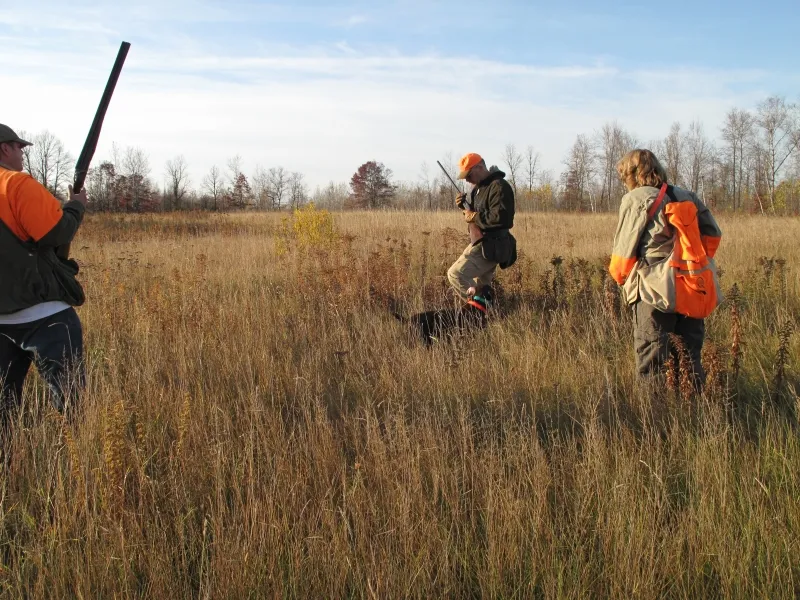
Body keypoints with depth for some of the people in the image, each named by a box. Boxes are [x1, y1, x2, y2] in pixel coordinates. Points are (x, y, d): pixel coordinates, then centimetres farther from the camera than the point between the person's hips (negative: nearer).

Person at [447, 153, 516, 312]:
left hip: (489, 247, -11)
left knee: (455, 274, -18)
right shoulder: (479, 187, 15)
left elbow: (500, 218, -28)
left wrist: (473, 216, -18)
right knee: (481, 287, 16)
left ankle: (478, 303, -17)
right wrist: (465, 206, 3)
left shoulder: (499, 187, -17)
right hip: (482, 244, 11)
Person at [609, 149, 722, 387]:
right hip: (696, 291, 6)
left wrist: (620, 276, 14)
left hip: (657, 290, -6)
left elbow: (624, 248, -4)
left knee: (652, 362, 1)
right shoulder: (687, 197, 13)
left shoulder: (636, 199, -4)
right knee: (689, 358, 13)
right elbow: (712, 235, 13)